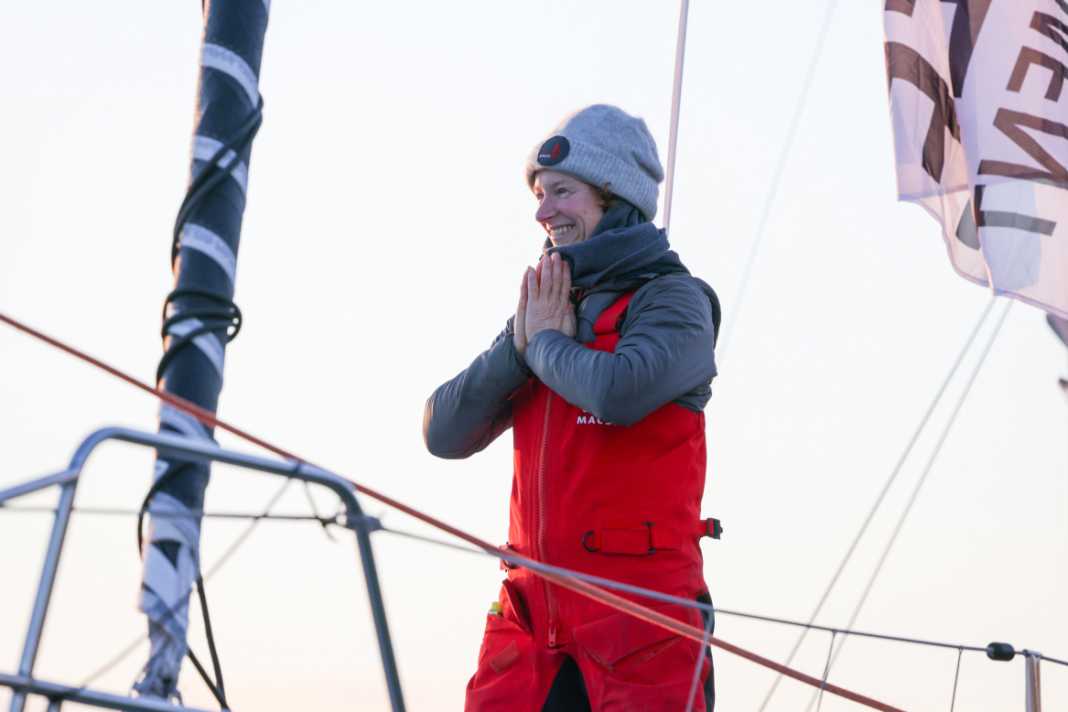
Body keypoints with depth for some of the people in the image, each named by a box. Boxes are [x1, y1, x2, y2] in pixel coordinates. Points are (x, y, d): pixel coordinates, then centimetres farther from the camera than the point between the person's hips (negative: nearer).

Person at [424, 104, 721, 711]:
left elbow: (620, 391, -23)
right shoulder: (545, 308, 17)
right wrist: (518, 346, -2)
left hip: (639, 609, -5)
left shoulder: (673, 299, -2)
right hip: (530, 614, 6)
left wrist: (546, 344, -4)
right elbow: (444, 434, 12)